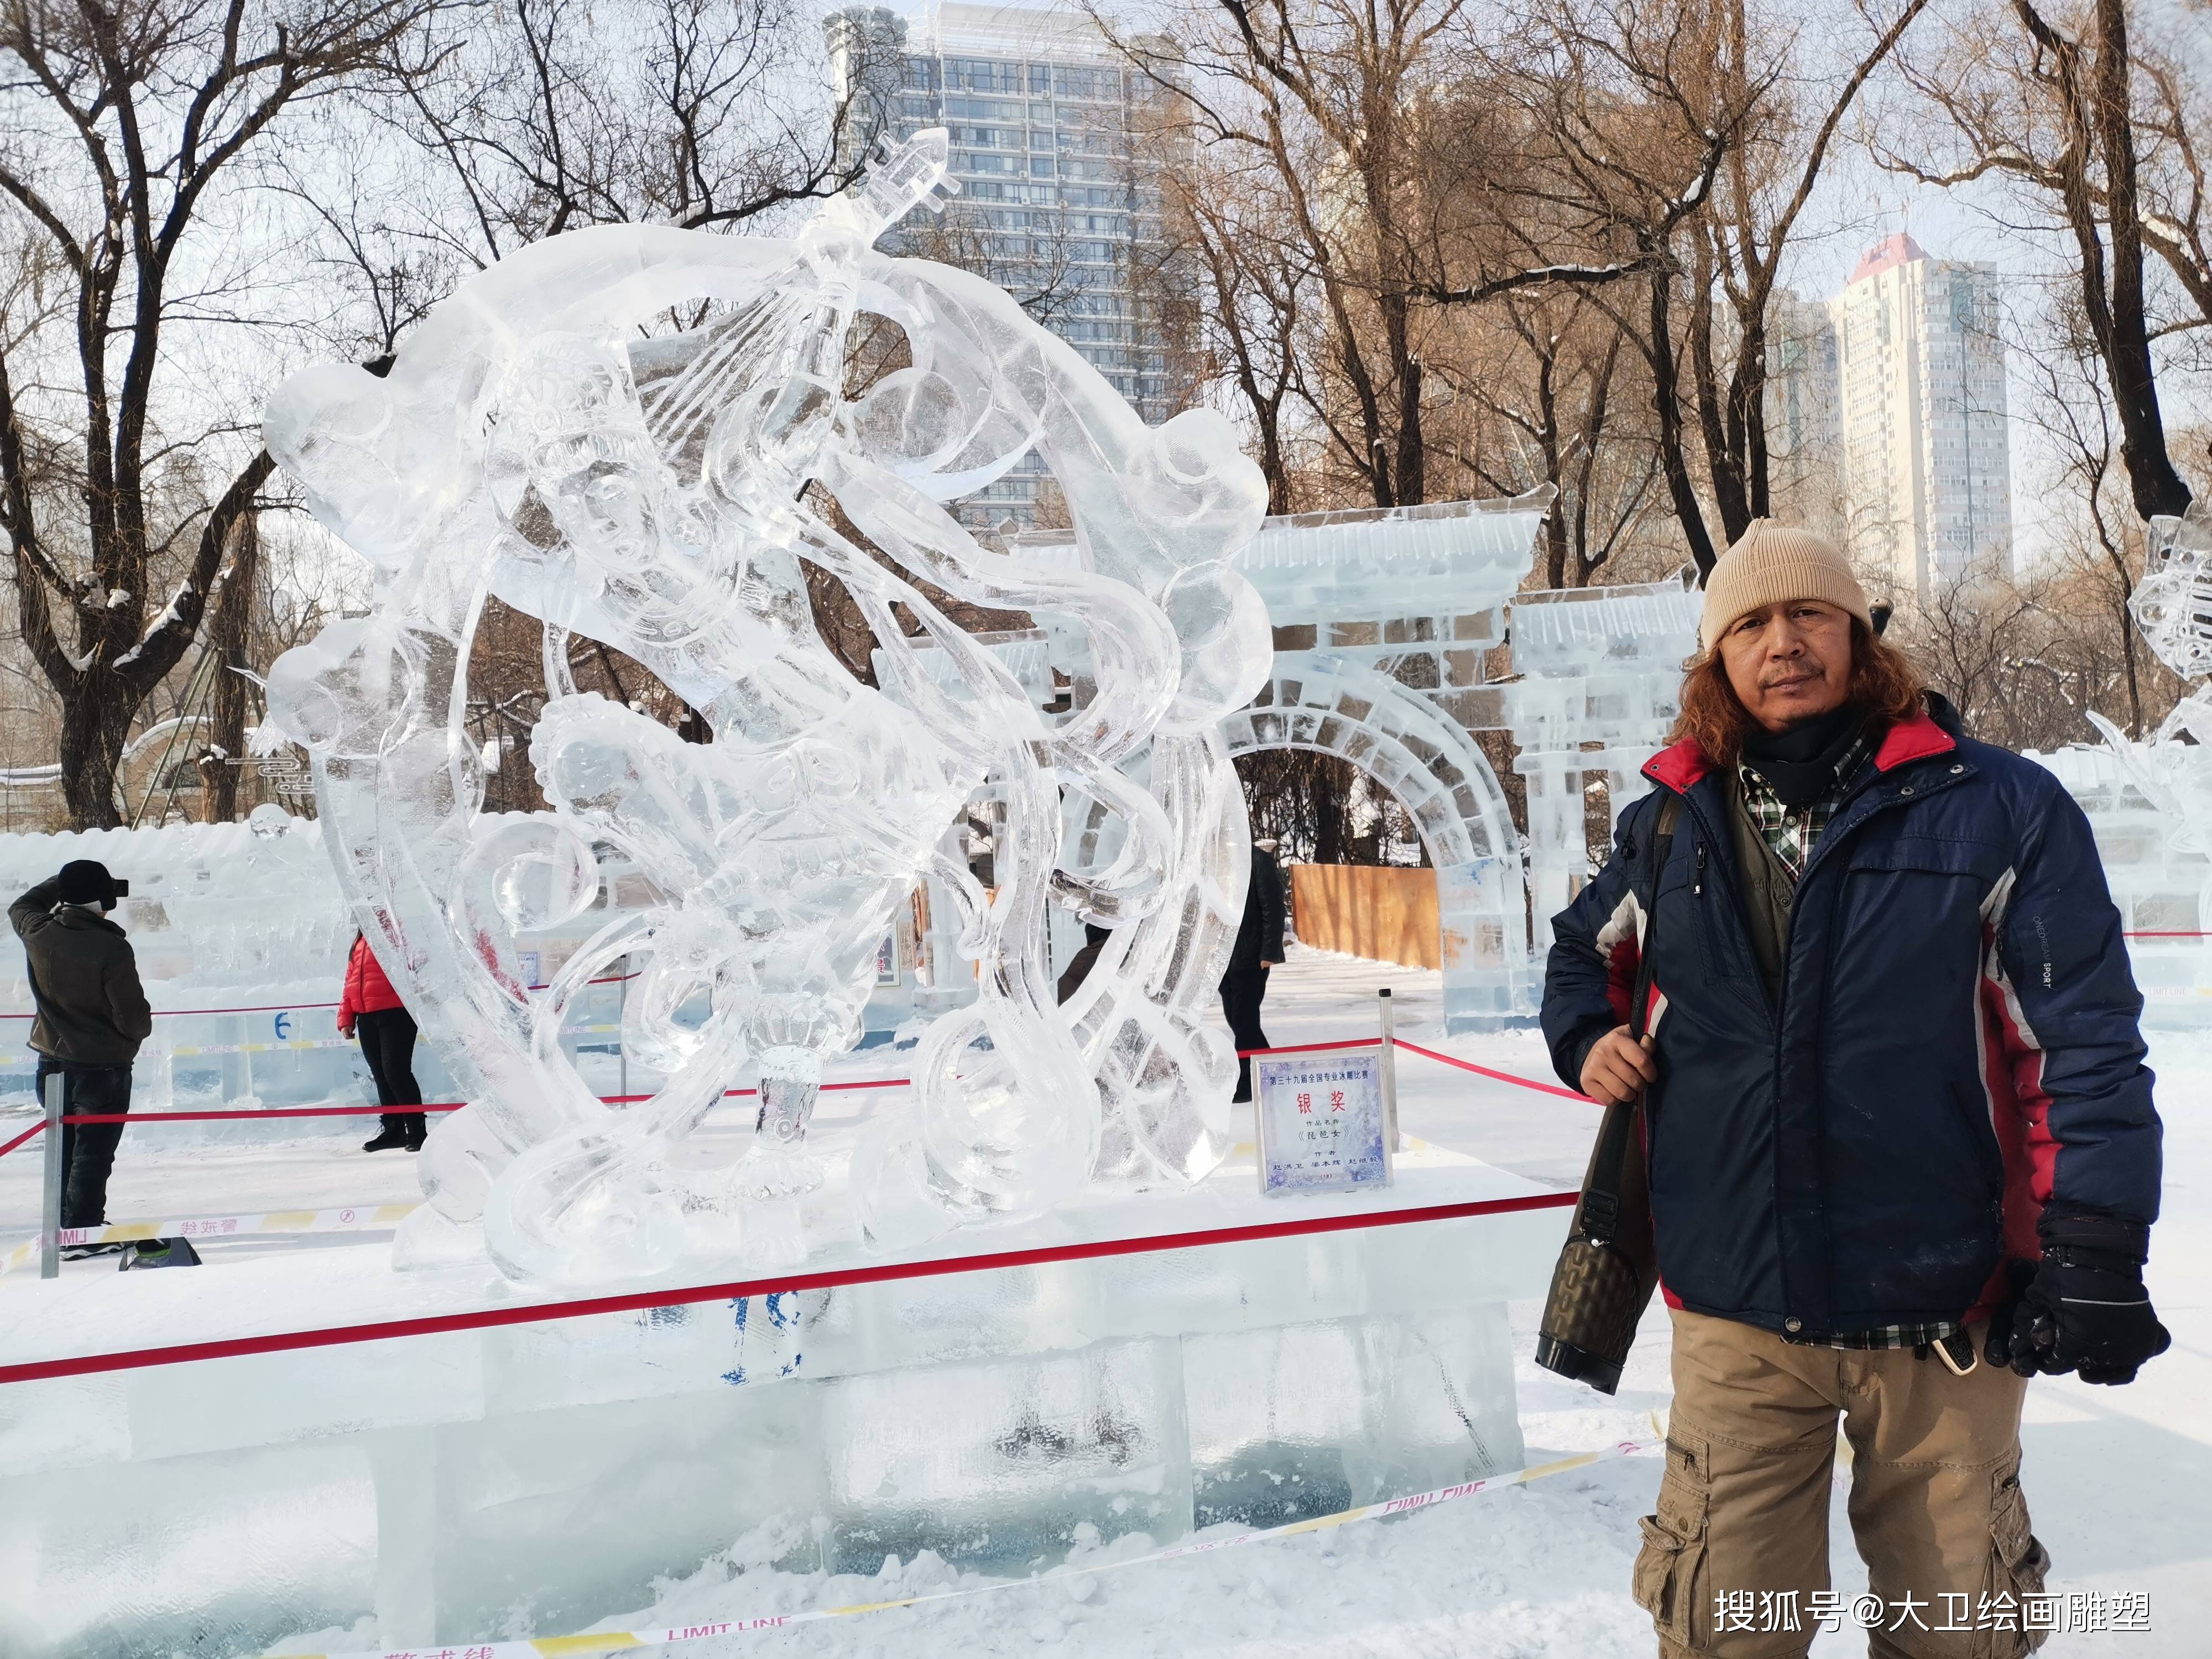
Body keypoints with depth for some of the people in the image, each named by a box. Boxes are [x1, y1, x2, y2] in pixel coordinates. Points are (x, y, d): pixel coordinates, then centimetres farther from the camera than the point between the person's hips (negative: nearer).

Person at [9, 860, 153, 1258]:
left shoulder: (39, 933, -6)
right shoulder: (112, 948, -23)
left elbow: (21, 907, 21)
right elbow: (133, 1018, -18)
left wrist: (66, 883, 22)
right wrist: (141, 1030, 4)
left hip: (53, 1063, 6)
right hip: (104, 1067, -6)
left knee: (64, 1147, 19)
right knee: (93, 1152, 0)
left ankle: (64, 1226, 29)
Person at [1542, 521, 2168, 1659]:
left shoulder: (1996, 809, -4)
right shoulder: (1670, 830, 5)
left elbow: (2084, 1039, -6)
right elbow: (1584, 948, 24)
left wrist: (2096, 1247, -11)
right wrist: (1587, 1041, 4)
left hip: (1945, 1307, -1)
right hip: (1738, 1310, 2)